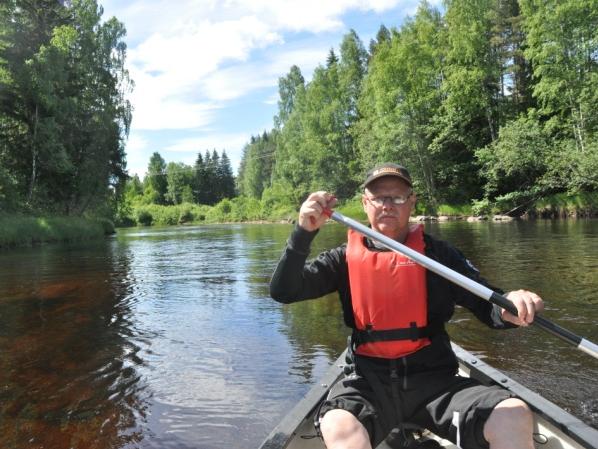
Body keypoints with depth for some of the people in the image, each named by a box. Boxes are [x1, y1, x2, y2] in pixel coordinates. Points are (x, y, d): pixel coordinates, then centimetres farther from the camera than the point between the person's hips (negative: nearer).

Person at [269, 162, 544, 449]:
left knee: (515, 416, -21)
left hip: (434, 379, 2)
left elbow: (488, 306, 3)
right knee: (339, 426, -33)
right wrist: (304, 232, -16)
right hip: (369, 382, -1)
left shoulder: (437, 253, 6)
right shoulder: (347, 257, 5)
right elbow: (283, 292, -2)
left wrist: (511, 308, -21)